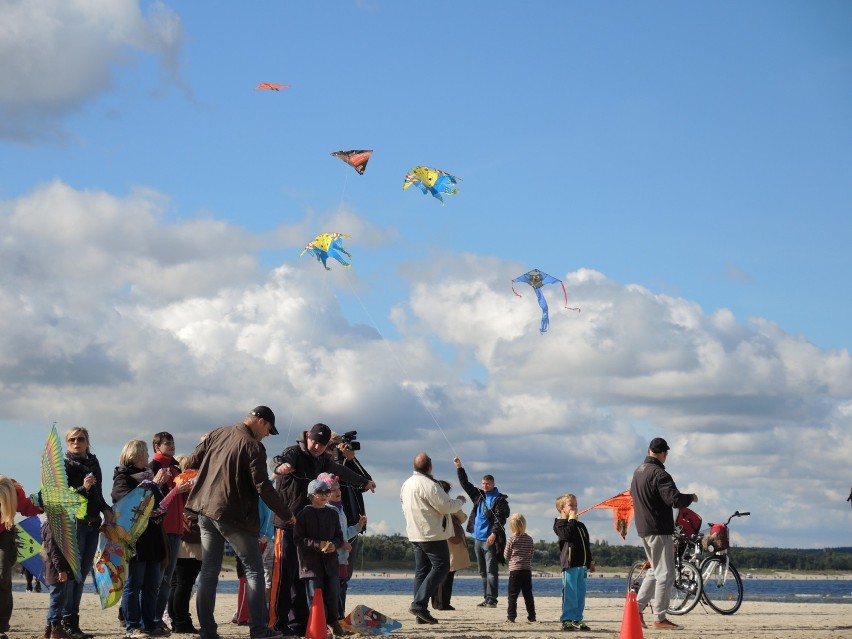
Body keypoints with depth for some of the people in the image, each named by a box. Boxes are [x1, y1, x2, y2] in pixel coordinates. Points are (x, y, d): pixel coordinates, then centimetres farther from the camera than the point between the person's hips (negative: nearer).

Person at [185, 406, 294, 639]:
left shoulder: (217, 434, 9)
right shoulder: (253, 447, -11)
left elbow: (191, 463, 13)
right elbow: (263, 487, -15)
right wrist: (286, 515, -7)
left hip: (205, 510, 7)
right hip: (233, 515, -7)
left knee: (209, 571, 9)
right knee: (254, 570, 3)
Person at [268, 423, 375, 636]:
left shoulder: (323, 461, 16)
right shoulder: (295, 453, -9)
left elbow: (341, 472, 34)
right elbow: (282, 459, -32)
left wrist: (364, 482, 50)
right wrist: (282, 465, -57)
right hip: (287, 523, -8)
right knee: (284, 573, -11)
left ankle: (299, 624, 12)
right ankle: (277, 624, -10)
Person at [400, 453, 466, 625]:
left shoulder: (406, 484, 11)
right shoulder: (429, 485, -18)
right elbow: (446, 506, -17)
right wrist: (460, 501, 2)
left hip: (415, 534, 9)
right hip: (432, 534, -9)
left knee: (421, 571, 10)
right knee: (441, 567, -5)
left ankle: (421, 613, 7)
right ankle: (419, 604, -15)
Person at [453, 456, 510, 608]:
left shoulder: (500, 500, -5)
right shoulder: (478, 495, 15)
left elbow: (500, 518, -15)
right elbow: (465, 484, 20)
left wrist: (494, 533, -26)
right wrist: (459, 467, 16)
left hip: (490, 540, -7)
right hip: (478, 538, 8)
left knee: (491, 571, -9)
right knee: (483, 572, 10)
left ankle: (491, 600, -10)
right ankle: (486, 599, 14)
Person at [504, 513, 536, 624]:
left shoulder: (511, 540, -7)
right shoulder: (529, 539, 5)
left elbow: (506, 556, -1)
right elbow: (531, 555, 10)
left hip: (515, 570, -4)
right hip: (527, 570, 4)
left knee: (513, 594, -1)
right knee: (528, 594, 9)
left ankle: (511, 616, -6)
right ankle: (531, 616, 11)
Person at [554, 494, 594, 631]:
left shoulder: (580, 525, 21)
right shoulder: (560, 524, -1)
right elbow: (567, 535, -22)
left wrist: (590, 561, 21)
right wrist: (572, 519, -12)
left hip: (582, 564, 7)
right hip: (569, 564, -7)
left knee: (581, 594, 7)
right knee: (570, 593, -9)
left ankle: (578, 619, 12)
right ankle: (567, 620, -7)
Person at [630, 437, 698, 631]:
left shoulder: (638, 471, 11)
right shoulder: (659, 473, -18)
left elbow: (633, 493, 26)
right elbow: (674, 499, -24)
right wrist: (691, 498, -7)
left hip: (643, 528, 9)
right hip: (658, 529, -9)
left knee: (655, 571, 19)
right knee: (665, 574, -2)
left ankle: (637, 608, 15)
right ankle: (660, 619, -1)